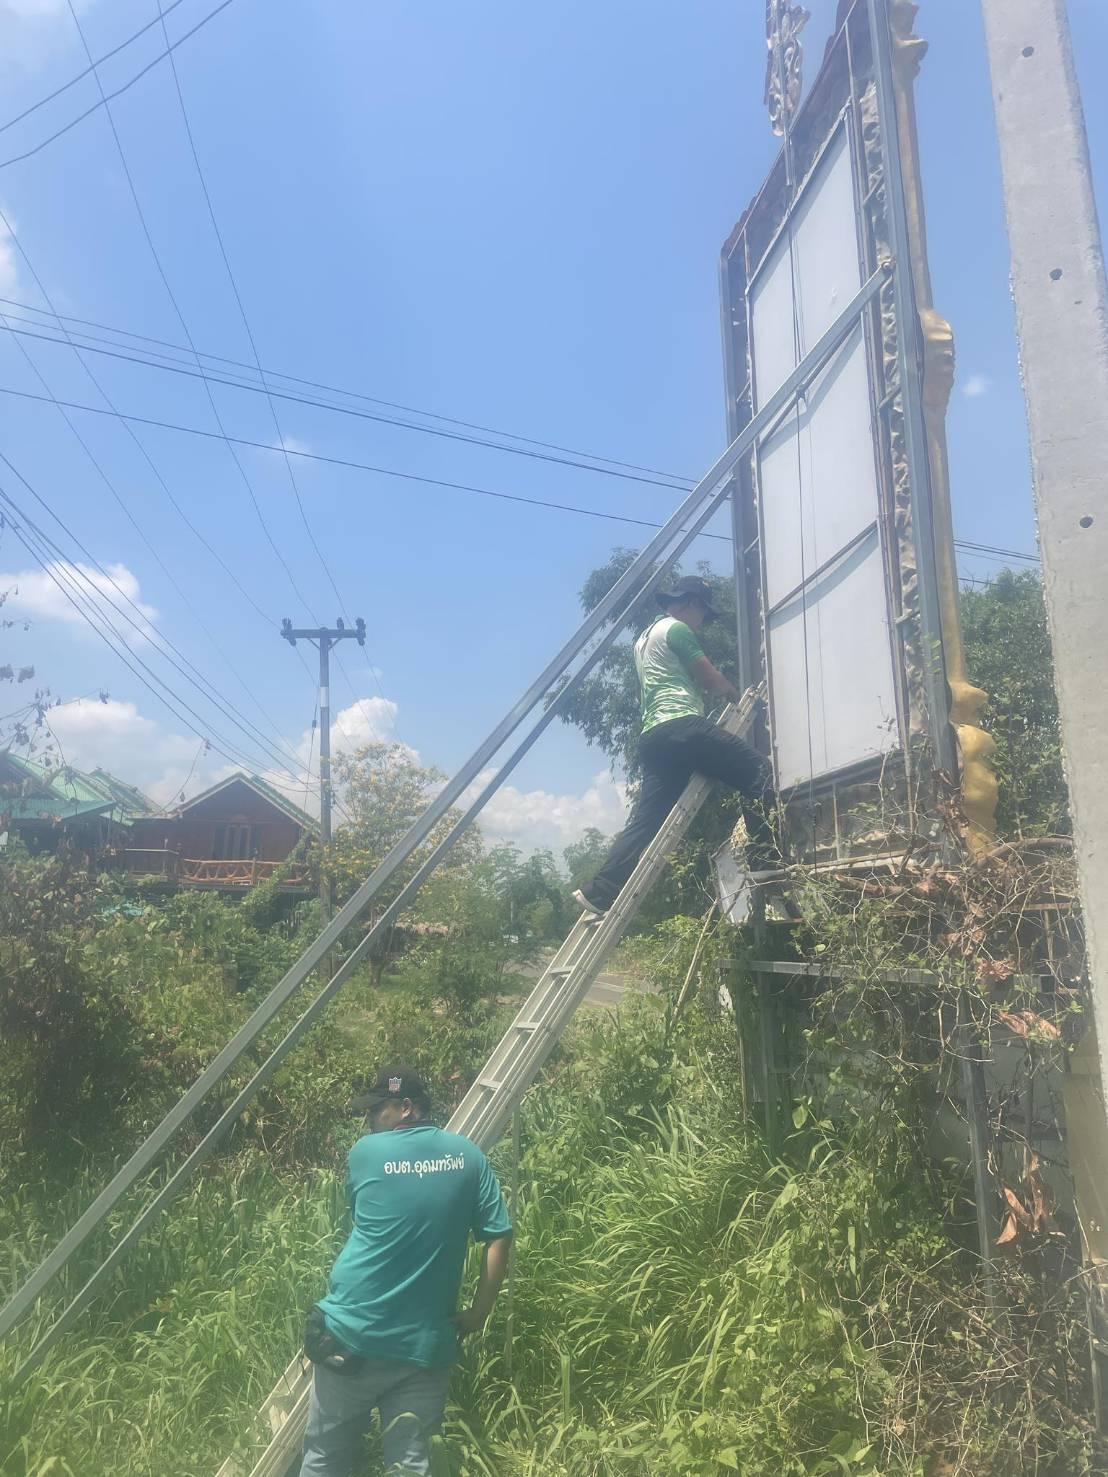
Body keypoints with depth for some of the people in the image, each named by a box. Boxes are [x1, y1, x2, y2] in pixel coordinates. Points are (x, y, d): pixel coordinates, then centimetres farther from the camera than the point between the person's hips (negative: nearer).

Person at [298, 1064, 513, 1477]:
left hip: (354, 1334, -1)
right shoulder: (468, 1155, -1)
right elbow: (499, 1238, -2)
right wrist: (477, 1315, 5)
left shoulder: (365, 1152, -6)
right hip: (426, 1345, 1)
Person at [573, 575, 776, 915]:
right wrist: (737, 697, 24)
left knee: (645, 822, 5)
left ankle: (600, 891, -1)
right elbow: (712, 680, 6)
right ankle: (764, 865, -16)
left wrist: (708, 690, 28)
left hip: (652, 736, 9)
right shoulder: (676, 629, 3)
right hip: (681, 725, -9)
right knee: (757, 770, -8)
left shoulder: (644, 638, 32)